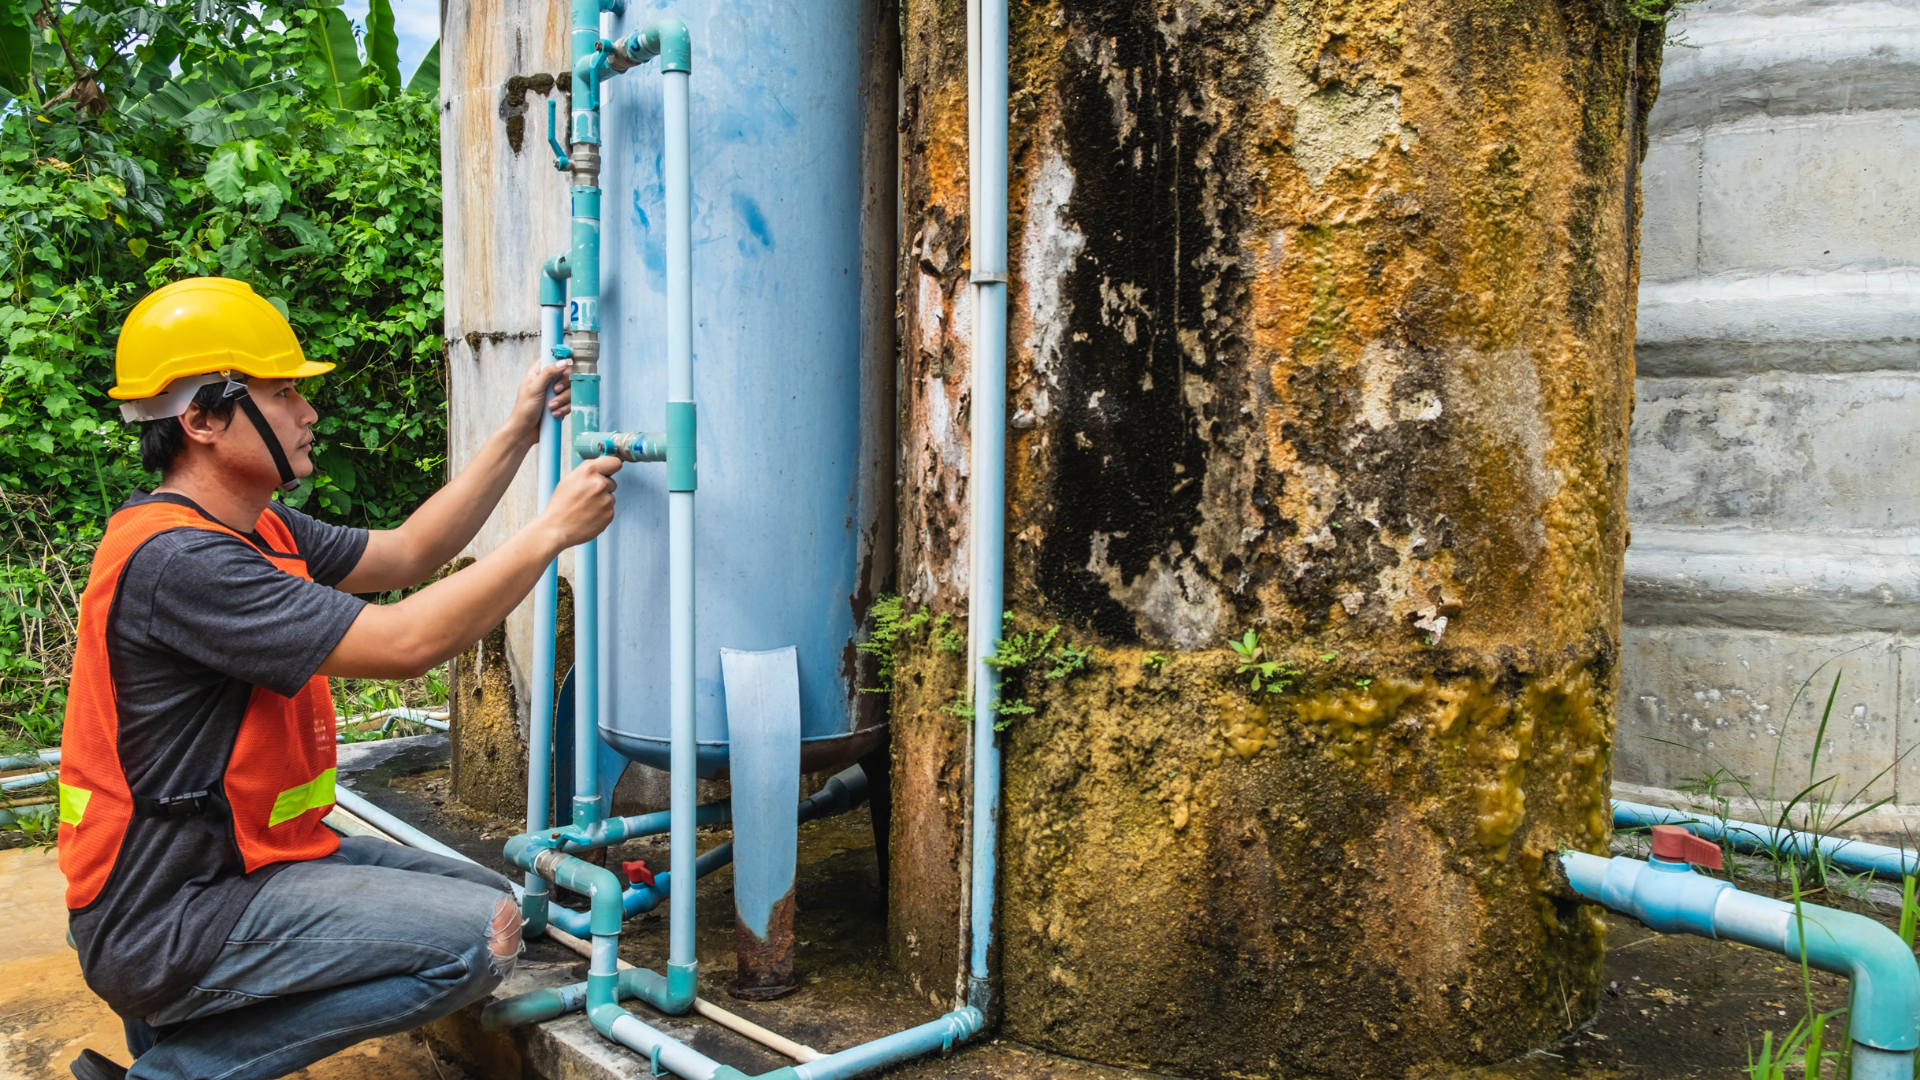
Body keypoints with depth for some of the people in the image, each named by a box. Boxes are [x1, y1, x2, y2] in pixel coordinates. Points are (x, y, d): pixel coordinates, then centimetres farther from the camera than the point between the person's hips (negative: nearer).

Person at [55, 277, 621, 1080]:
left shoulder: (255, 528, 7)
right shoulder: (175, 559, -24)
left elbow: (403, 556, 15)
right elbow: (406, 643, -27)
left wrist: (515, 437, 11)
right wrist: (552, 531, -19)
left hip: (240, 856, 10)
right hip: (166, 918, -10)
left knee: (485, 899, 9)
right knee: (480, 937, -20)